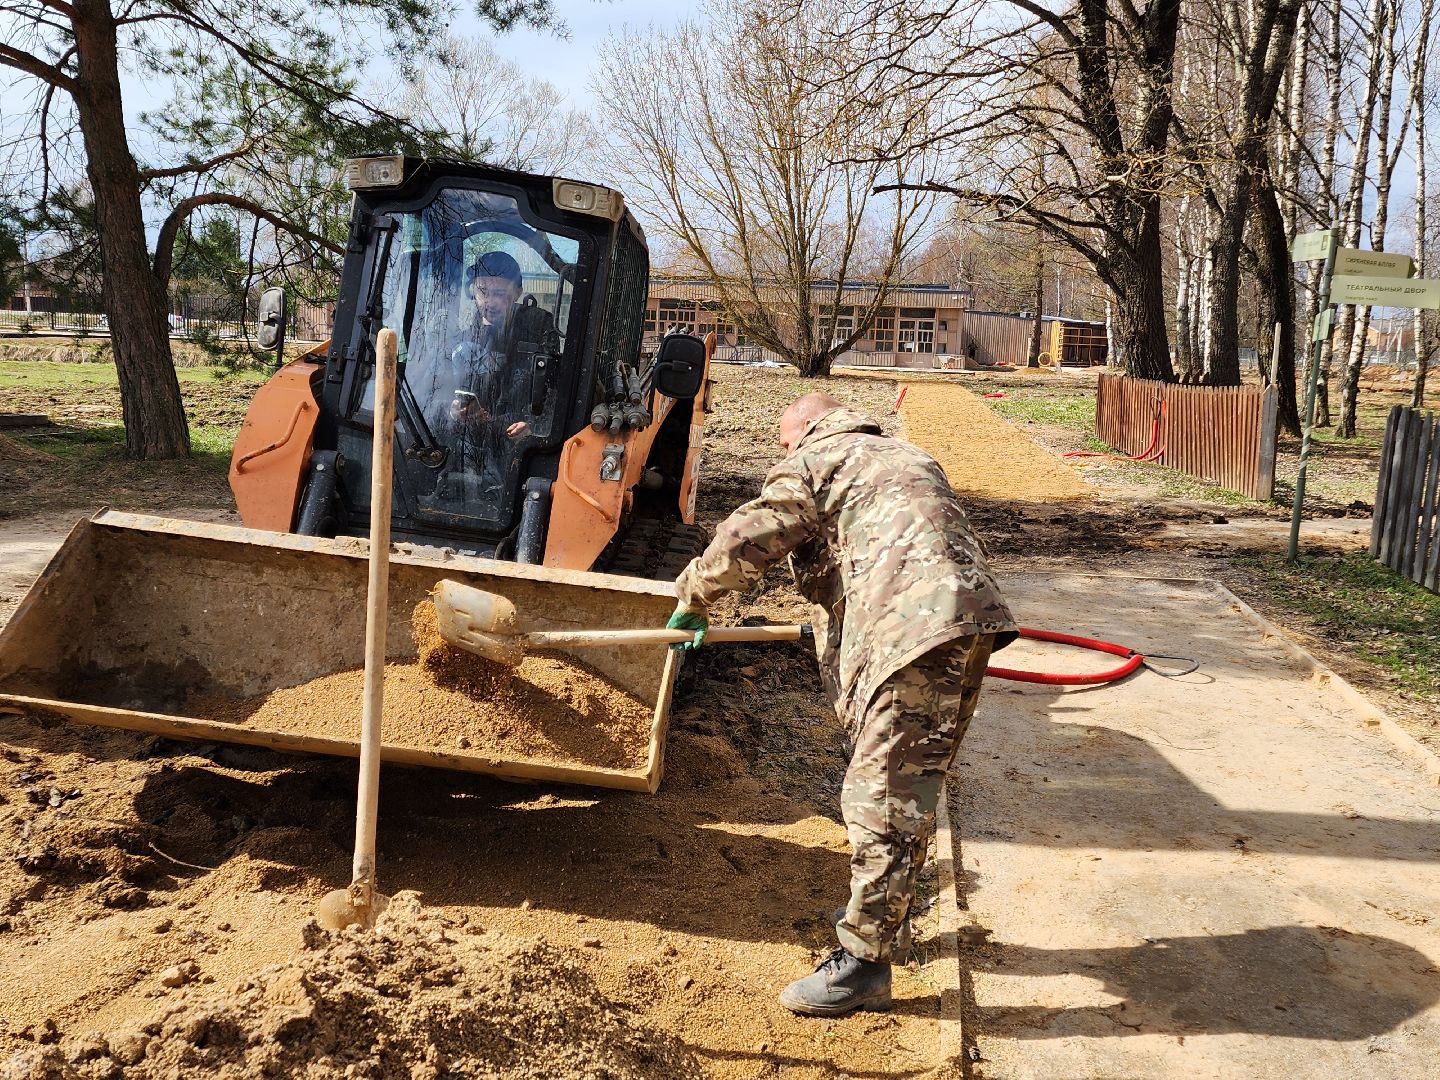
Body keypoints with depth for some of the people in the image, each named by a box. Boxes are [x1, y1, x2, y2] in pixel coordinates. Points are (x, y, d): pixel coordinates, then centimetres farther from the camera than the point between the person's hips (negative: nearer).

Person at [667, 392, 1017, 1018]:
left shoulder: (816, 461, 8)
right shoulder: (905, 458, 34)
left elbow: (744, 542, 0)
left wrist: (693, 599, 17)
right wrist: (837, 620, 48)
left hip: (917, 629, -9)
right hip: (966, 620, 9)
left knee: (882, 795, -7)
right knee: (908, 785, 20)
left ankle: (863, 962, -4)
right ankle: (881, 911, 34)